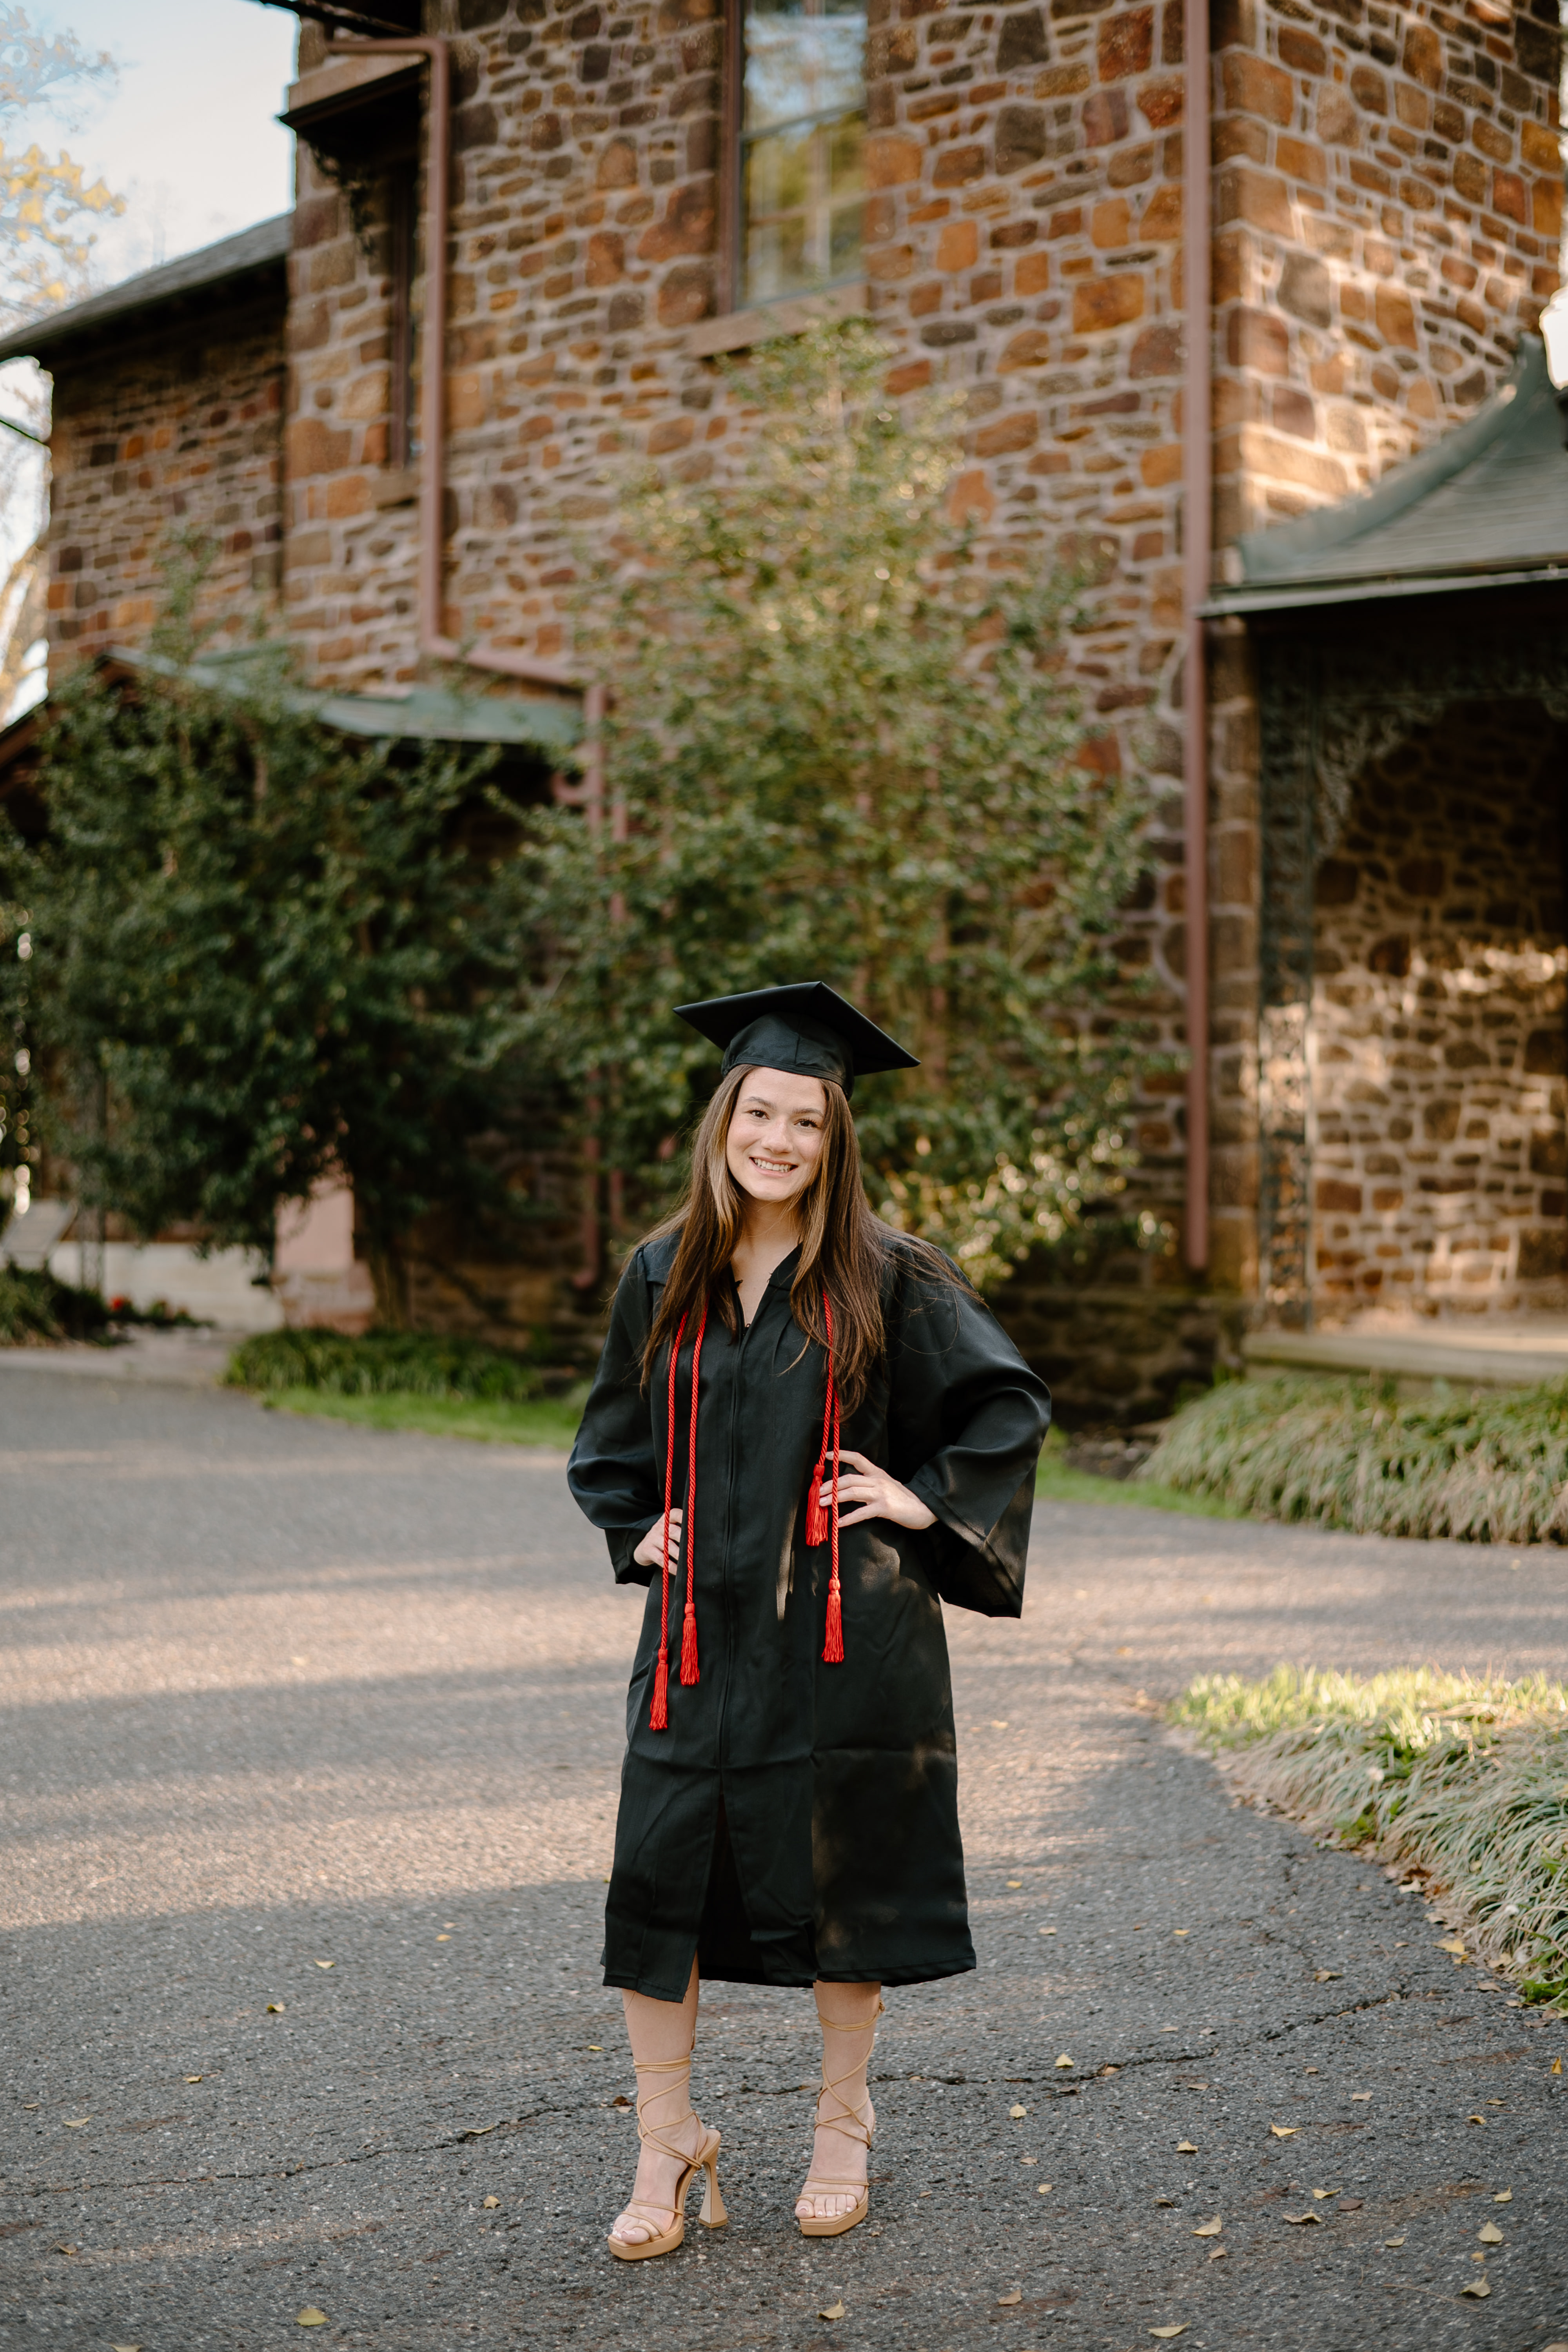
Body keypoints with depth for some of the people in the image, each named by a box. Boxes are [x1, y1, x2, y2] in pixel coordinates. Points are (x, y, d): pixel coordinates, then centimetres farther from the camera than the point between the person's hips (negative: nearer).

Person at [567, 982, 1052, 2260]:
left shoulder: (886, 1278, -6)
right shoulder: (662, 1278, 5)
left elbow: (1011, 1404, 2)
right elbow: (611, 1438, 20)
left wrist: (925, 1498, -7)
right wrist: (640, 1530, 6)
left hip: (845, 1629, -3)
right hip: (703, 1626, 3)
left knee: (843, 1878, 8)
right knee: (658, 1876, 1)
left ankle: (844, 2124, 28)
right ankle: (669, 2144, 17)